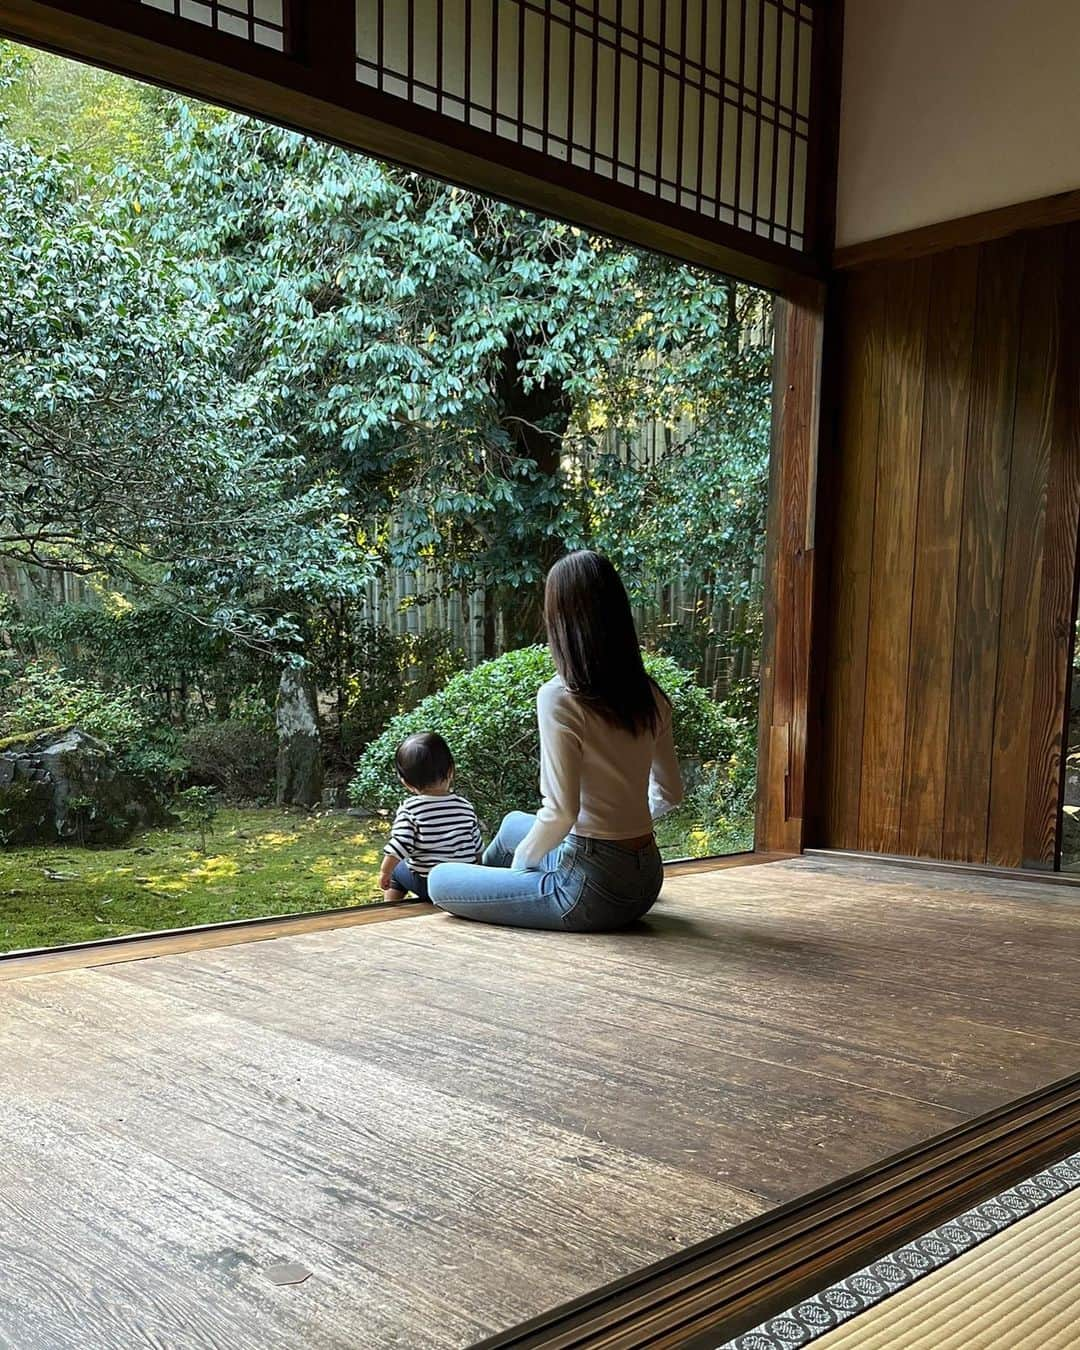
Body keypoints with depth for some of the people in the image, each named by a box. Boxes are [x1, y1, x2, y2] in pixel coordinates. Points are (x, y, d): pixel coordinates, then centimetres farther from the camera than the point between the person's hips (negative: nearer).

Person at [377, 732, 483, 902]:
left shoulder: (410, 809, -16)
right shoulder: (465, 806, -4)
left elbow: (398, 847, -22)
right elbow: (476, 848, 5)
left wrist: (385, 873, -7)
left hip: (425, 883, -3)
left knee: (396, 870, 24)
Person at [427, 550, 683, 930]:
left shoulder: (559, 698, -20)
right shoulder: (648, 696, 0)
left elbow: (561, 811, -23)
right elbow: (670, 793, 10)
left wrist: (521, 860, -5)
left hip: (593, 888, -7)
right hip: (645, 880, 7)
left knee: (440, 881, 10)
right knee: (513, 824, 35)